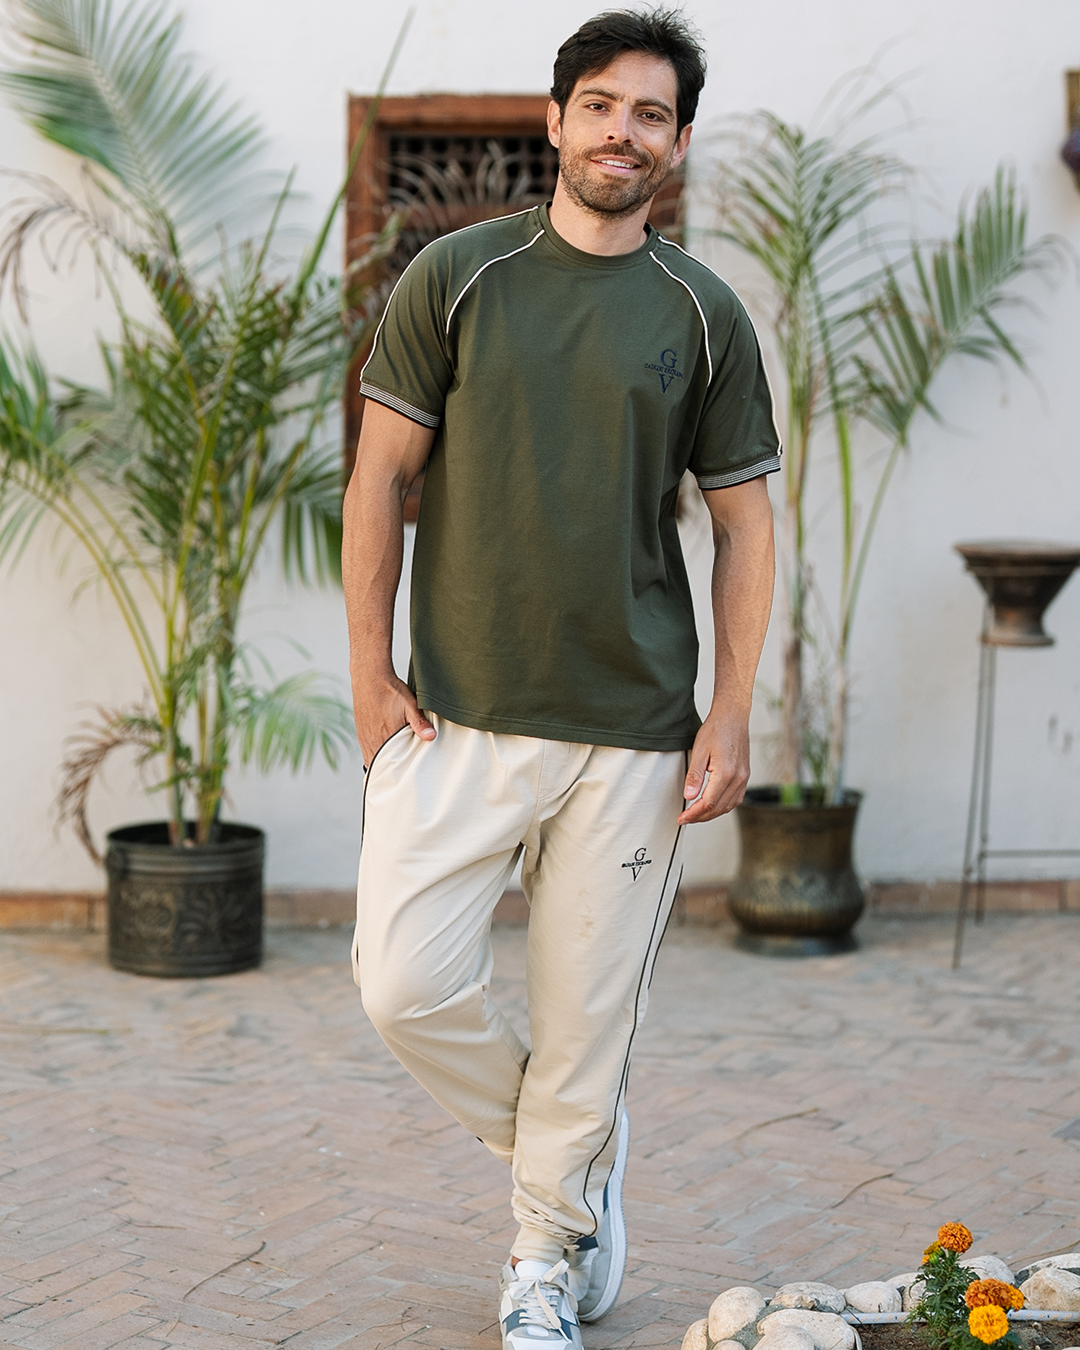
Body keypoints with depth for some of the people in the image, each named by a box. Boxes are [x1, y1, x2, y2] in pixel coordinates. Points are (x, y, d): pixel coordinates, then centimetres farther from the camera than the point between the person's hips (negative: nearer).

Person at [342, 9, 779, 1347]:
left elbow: (743, 523, 7)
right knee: (407, 985, -7)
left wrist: (730, 718, -1)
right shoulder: (456, 275, 2)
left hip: (632, 731, 0)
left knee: (586, 1014, 5)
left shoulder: (705, 313, 5)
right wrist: (370, 673, -4)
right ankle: (578, 1153, 22)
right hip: (457, 716, 0)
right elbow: (380, 475, 2)